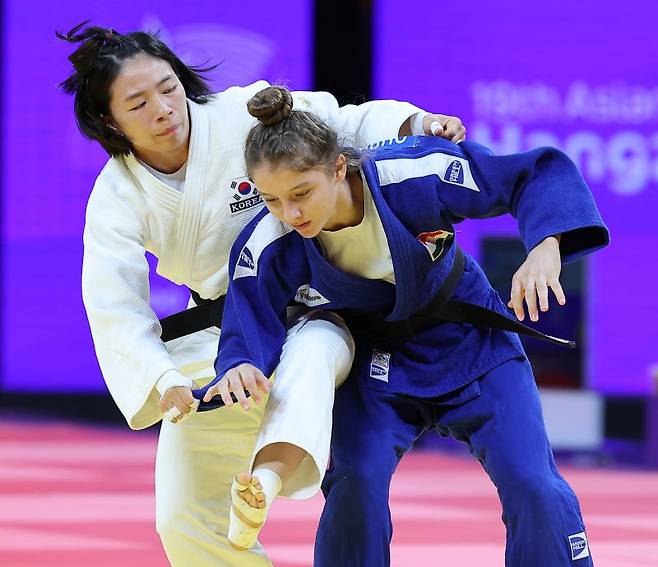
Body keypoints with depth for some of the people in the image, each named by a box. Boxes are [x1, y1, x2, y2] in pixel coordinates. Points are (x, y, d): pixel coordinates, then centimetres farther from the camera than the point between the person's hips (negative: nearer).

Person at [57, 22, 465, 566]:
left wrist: (417, 123, -30)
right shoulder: (117, 198, -10)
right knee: (185, 521, 1)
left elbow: (354, 124, -9)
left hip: (308, 315, -4)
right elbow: (117, 311, -18)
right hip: (215, 344, 4)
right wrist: (163, 383, -35)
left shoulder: (247, 114, -16)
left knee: (308, 357, -43)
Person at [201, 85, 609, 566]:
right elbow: (249, 340, -19)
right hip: (376, 364, 1)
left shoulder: (416, 175, -32)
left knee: (534, 489, -10)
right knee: (355, 481, -23)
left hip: (469, 343, 0)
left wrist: (546, 249, -40)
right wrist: (238, 372, -44)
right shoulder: (267, 251, -27)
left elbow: (540, 173, -23)